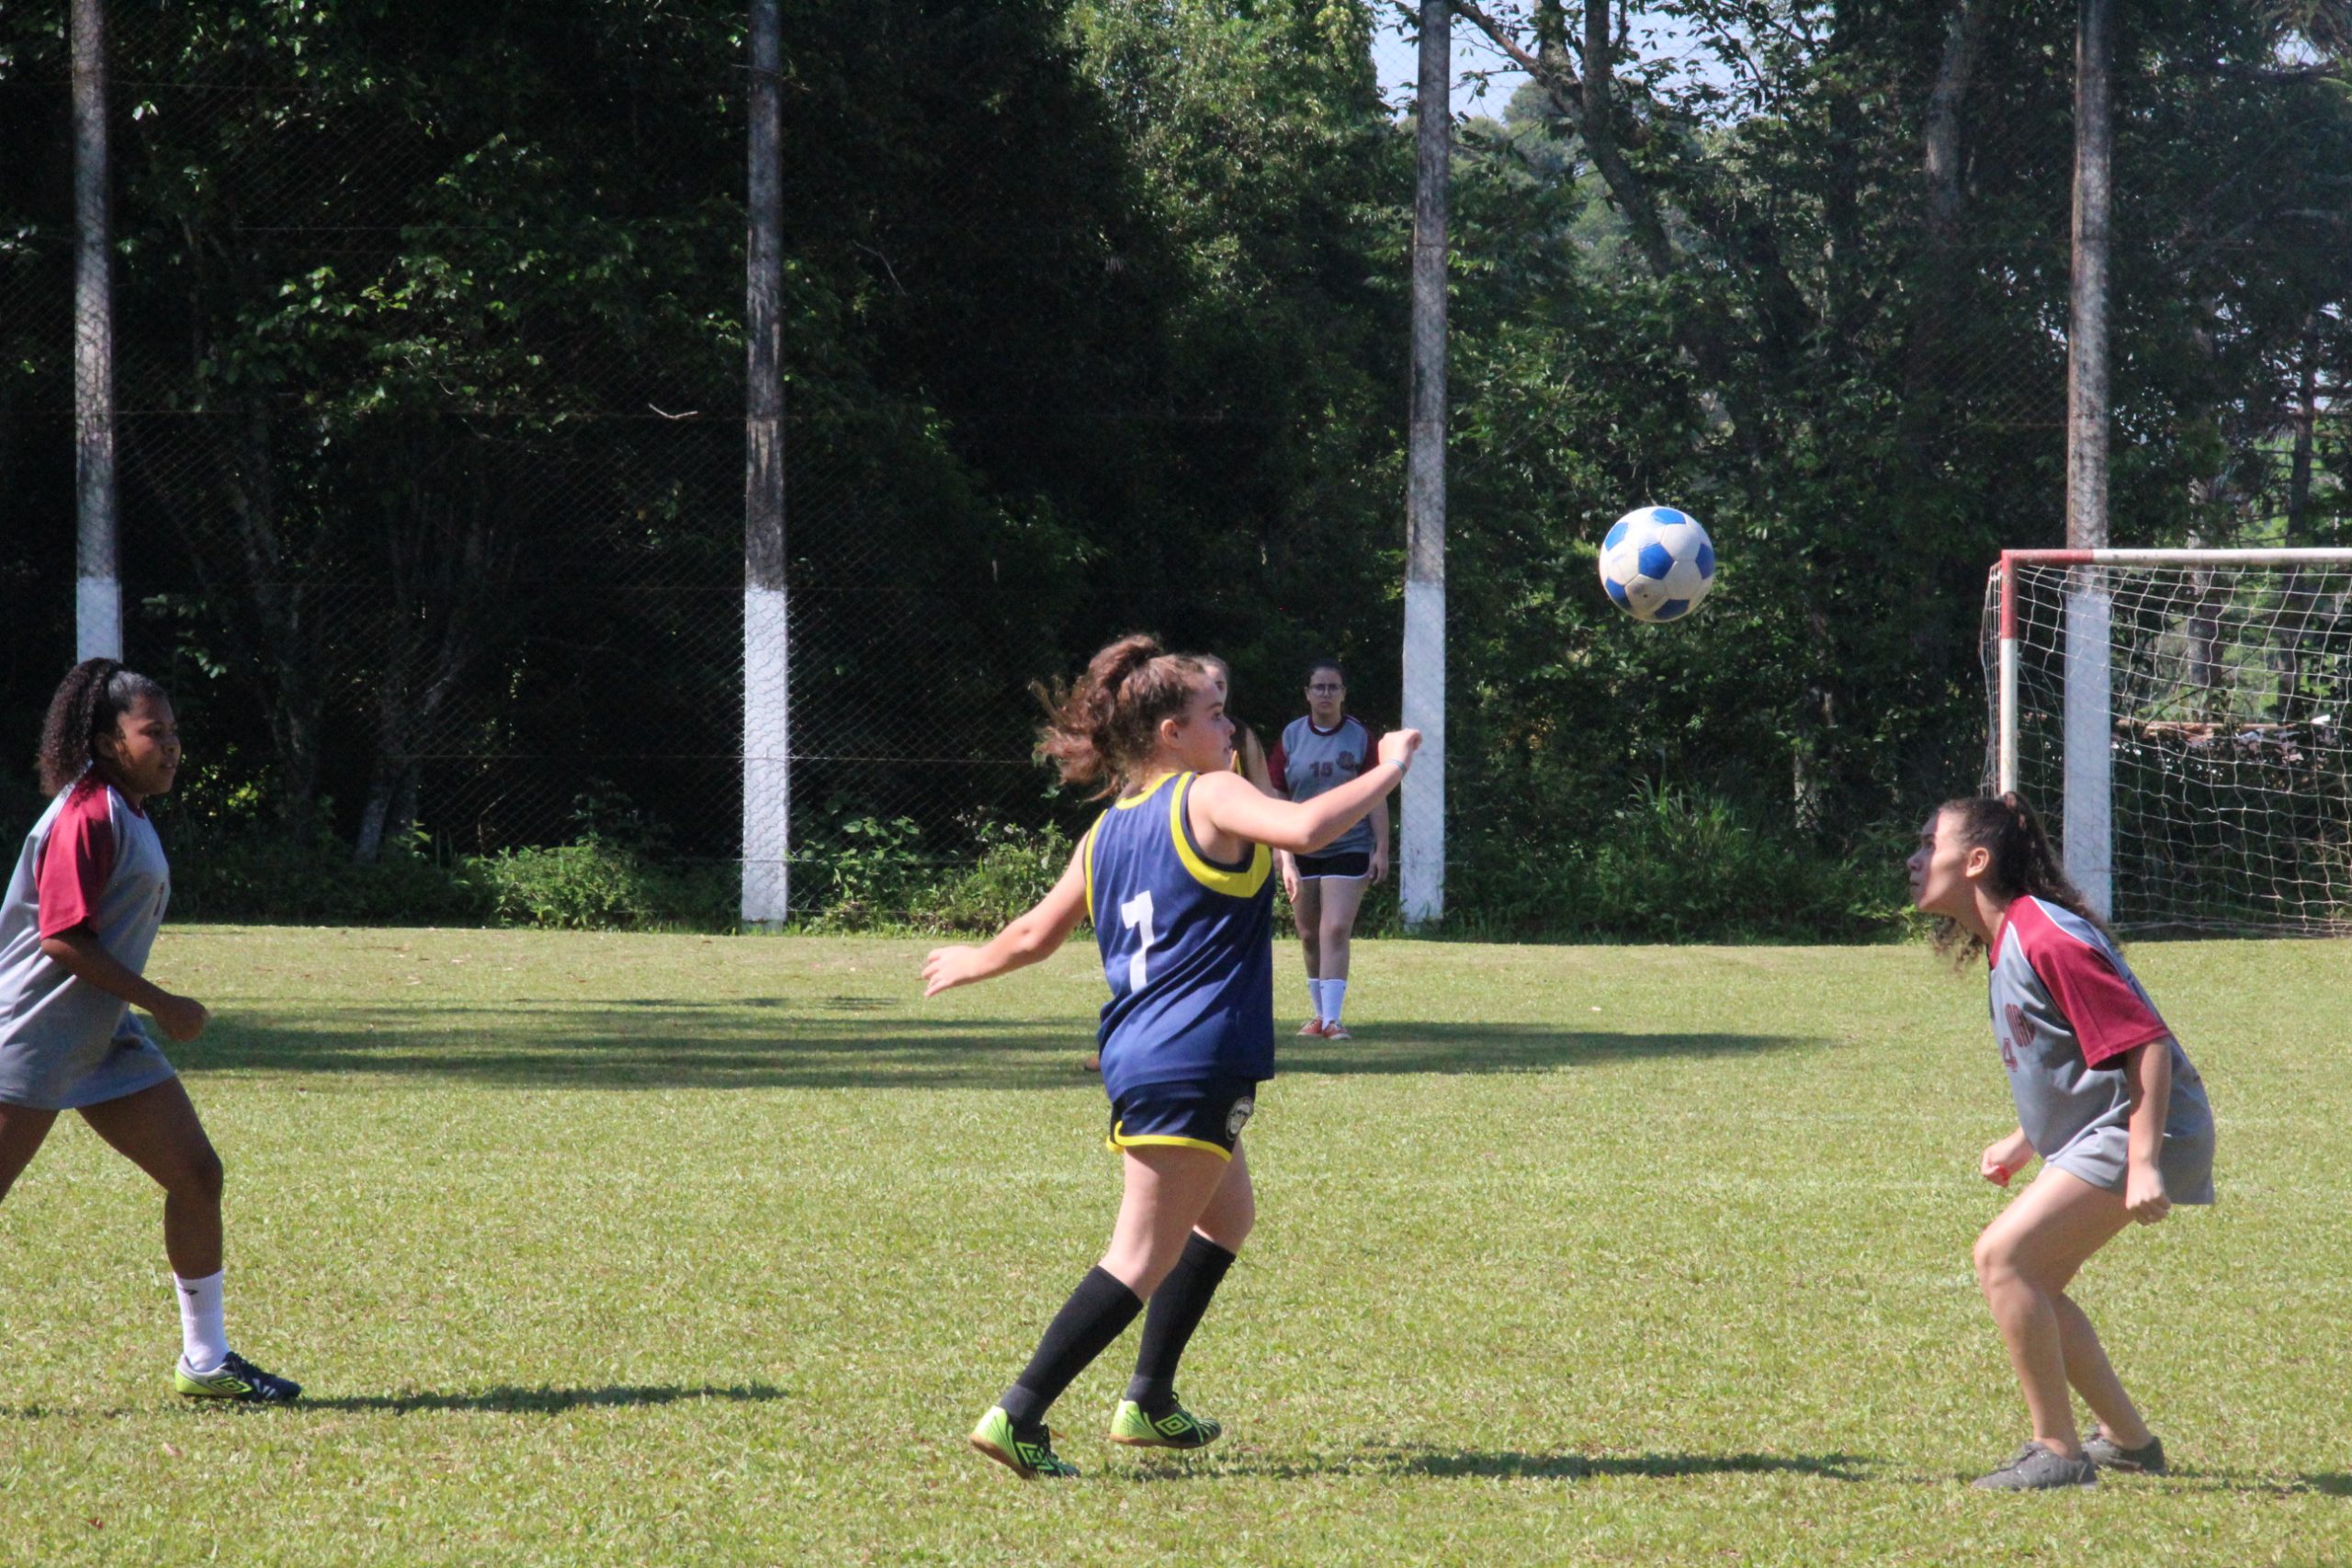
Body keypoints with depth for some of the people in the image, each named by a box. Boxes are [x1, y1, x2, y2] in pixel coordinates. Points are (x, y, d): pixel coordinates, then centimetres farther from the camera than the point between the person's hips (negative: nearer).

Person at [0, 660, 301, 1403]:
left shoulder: (128, 814, 14)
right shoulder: (87, 816, -16)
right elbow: (63, 938, -21)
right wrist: (162, 1004, -18)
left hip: (101, 1036, 10)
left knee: (196, 1173, 6)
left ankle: (205, 1360, 15)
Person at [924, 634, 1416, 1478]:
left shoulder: (1107, 830, 14)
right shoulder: (1209, 798, -7)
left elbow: (1035, 934, 21)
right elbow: (1304, 830, -26)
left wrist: (974, 962, 41)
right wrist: (1388, 769, -13)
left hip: (1135, 1056, 9)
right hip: (1193, 1065, -9)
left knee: (1227, 1216, 27)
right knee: (1143, 1258, -6)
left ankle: (1149, 1404, 29)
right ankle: (1018, 1417, -11)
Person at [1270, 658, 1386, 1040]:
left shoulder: (1360, 736, -1)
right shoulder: (1291, 736, 3)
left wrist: (1381, 849, -6)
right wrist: (1283, 857, -4)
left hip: (1349, 849, -3)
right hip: (1302, 849, 3)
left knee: (1336, 931, -14)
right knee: (1309, 935, 9)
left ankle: (1331, 1018, -16)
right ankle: (1321, 1013, 22)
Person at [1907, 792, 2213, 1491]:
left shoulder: (2045, 938, -20)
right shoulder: (2006, 943, 11)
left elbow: (2145, 1043, -23)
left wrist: (2143, 1164, -27)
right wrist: (2023, 1143, 20)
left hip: (2138, 1133, -11)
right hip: (2090, 1135, 11)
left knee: (2003, 1256, -17)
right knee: (2033, 1283, 15)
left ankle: (2058, 1452, -11)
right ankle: (2127, 1440, 28)